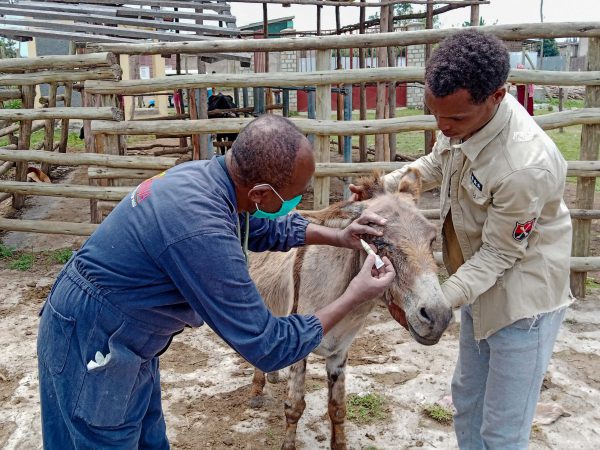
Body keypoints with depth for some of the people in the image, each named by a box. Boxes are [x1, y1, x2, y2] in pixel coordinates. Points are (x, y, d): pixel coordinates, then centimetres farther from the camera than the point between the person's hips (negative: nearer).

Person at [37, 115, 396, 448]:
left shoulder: (205, 174, -8)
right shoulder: (201, 232, -36)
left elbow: (262, 227, 15)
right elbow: (268, 347, -26)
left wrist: (337, 237, 6)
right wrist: (353, 297, -17)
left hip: (123, 340, 9)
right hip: (90, 346, -9)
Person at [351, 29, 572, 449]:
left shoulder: (526, 165, -35)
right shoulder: (462, 113, -11)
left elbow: (497, 255, -23)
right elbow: (437, 165, 11)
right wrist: (385, 185, -2)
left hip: (522, 300, -8)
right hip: (482, 287, 8)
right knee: (467, 398, 25)